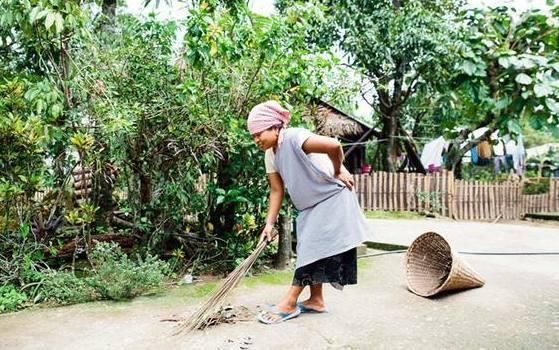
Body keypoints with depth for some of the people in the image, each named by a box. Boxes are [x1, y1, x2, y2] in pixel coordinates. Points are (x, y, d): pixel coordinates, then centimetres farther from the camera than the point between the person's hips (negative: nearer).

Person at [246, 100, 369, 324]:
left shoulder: (294, 138, -26)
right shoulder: (270, 155, 0)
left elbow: (334, 146, -38)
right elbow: (276, 190, 3)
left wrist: (338, 172, -21)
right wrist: (269, 224, -3)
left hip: (331, 197, -9)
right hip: (311, 205, 9)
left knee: (313, 248, -8)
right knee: (311, 249, 12)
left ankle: (289, 303, -2)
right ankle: (316, 300, 24)